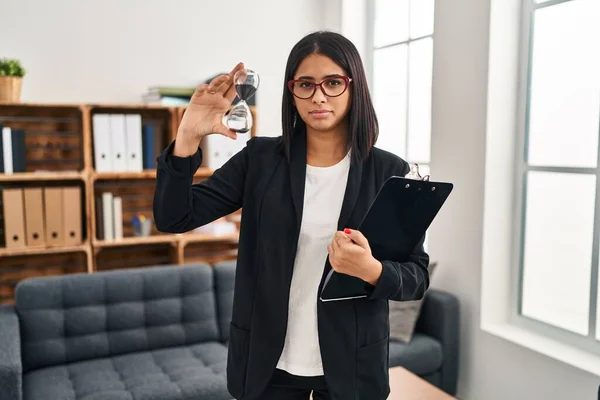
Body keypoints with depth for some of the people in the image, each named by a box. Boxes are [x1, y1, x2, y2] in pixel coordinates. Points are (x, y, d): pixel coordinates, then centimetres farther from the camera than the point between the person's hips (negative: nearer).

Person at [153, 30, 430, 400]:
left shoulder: (388, 172, -7)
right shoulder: (260, 158, -4)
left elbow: (418, 276, -5)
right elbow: (173, 219, -8)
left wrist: (371, 271, -27)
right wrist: (188, 139, -23)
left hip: (351, 362, 0)